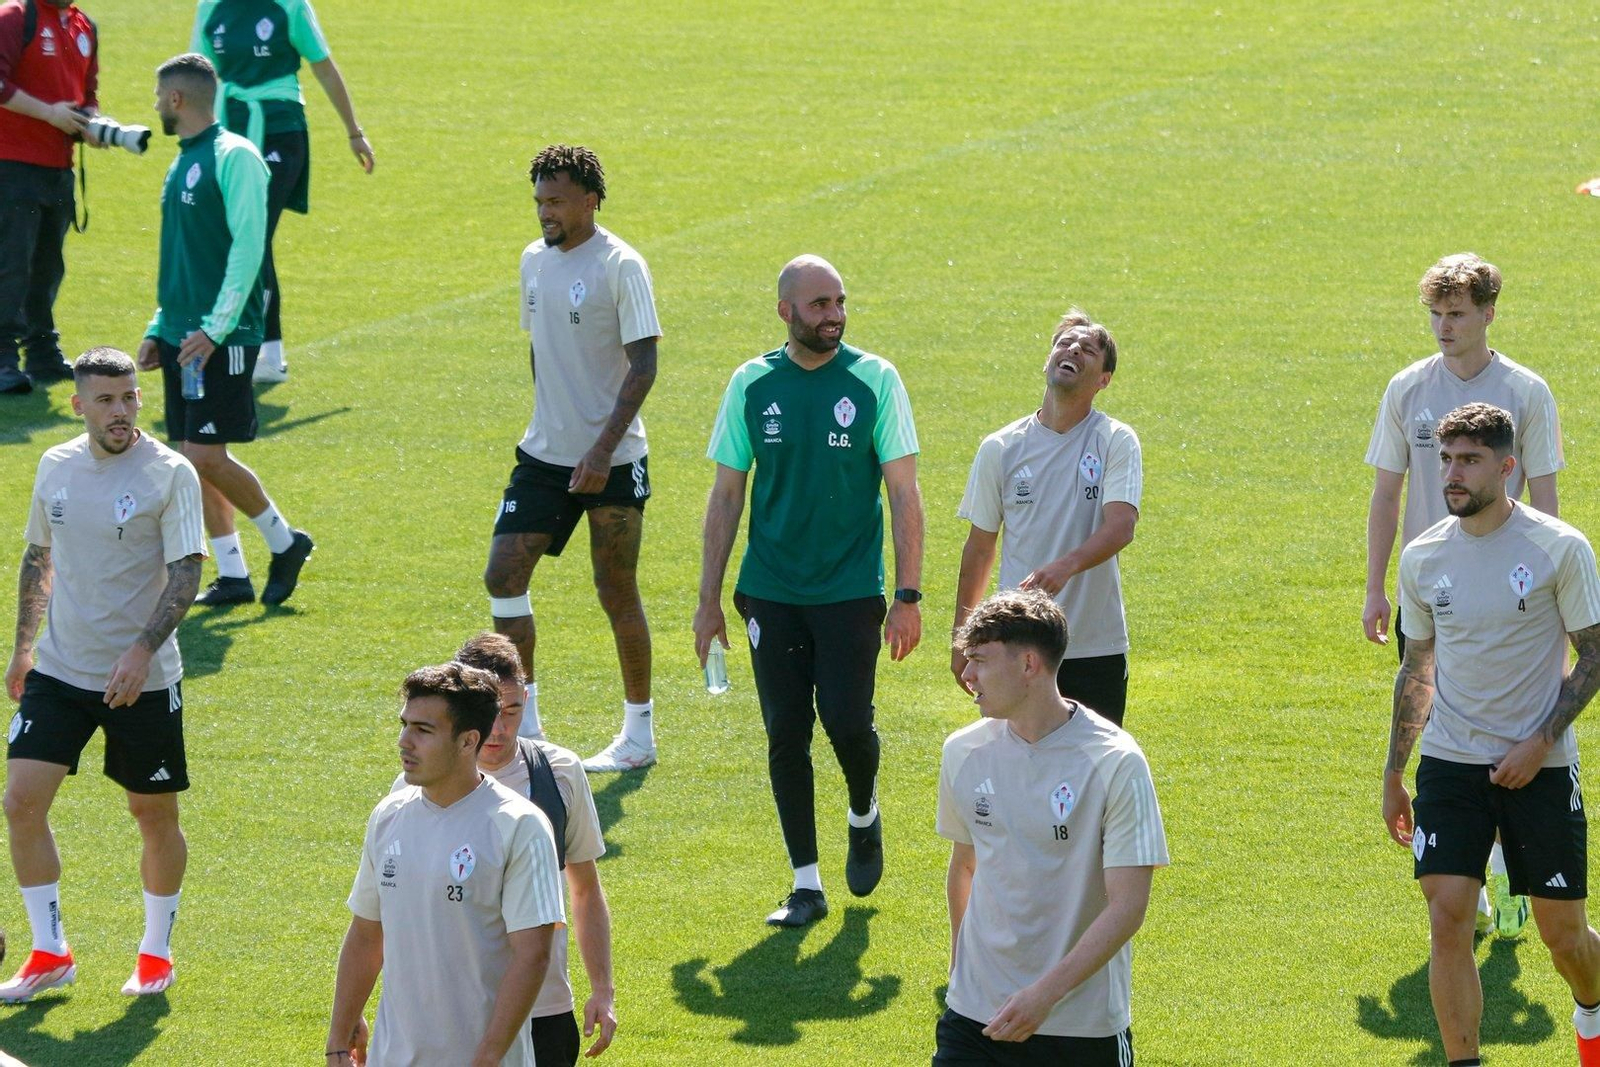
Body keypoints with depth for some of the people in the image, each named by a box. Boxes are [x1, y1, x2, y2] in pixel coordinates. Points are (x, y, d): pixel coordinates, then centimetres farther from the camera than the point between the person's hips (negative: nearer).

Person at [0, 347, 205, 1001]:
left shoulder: (170, 473, -10)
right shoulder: (56, 466, 5)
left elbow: (186, 573, -14)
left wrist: (141, 651, -25)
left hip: (143, 680, -4)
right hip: (59, 671, 4)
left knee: (154, 813, 6)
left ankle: (156, 953, 25)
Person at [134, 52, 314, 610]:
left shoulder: (234, 157, -12)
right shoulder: (183, 162, 16)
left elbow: (247, 248, -18)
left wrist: (215, 328, -22)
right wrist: (159, 328, 18)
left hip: (222, 338, -9)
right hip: (181, 336, 9)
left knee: (205, 456, -11)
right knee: (192, 459, 6)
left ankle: (284, 541, 7)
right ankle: (232, 575, 11)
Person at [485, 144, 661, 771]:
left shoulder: (621, 267, -13)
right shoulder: (535, 260, 8)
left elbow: (643, 366, -17)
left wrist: (603, 448, -23)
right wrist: (549, 425, 18)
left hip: (612, 462, -6)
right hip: (544, 456, 6)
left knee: (617, 593, 1)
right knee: (503, 576, -2)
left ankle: (639, 735, 14)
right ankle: (524, 719, 9)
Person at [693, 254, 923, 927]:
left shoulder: (874, 380, -3)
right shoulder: (752, 384, 3)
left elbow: (903, 493, -2)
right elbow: (727, 495, 9)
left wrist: (908, 596, -8)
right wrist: (709, 600, 6)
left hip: (851, 592, -2)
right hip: (770, 593, 2)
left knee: (847, 722, -9)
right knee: (785, 734, 1)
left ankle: (864, 815, 24)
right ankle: (805, 884, 11)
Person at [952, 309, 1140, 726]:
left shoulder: (1116, 442, -3)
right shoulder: (1000, 448, 4)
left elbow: (1121, 526, -17)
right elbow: (980, 546, 12)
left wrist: (1064, 566, -36)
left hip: (1097, 649, -1)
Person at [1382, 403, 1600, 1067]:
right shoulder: (1422, 557, 2)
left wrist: (1541, 742, -14)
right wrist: (1393, 776, 15)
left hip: (1540, 766, -2)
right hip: (1450, 763, 2)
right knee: (1448, 918, -12)